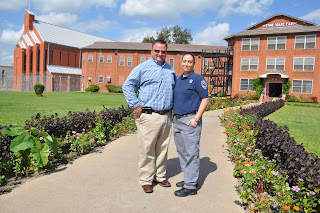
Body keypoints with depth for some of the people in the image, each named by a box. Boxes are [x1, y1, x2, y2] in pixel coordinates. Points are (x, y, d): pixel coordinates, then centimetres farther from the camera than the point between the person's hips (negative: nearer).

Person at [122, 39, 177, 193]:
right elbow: (127, 86, -4)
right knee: (147, 150, -1)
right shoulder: (143, 68, 0)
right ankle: (146, 180, 13)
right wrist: (136, 105, -10)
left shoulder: (170, 70, 17)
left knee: (162, 149, 13)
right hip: (149, 116, -5)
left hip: (167, 116, 6)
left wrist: (173, 106, 19)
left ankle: (160, 176, 27)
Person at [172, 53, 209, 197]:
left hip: (190, 120, -8)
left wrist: (196, 118, -17)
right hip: (177, 120, 9)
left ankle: (190, 186, 3)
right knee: (181, 151, 14)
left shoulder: (198, 79, -6)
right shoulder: (178, 80, 17)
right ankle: (189, 178, 28)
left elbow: (205, 99, -10)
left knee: (191, 153, -4)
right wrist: (174, 115, 17)